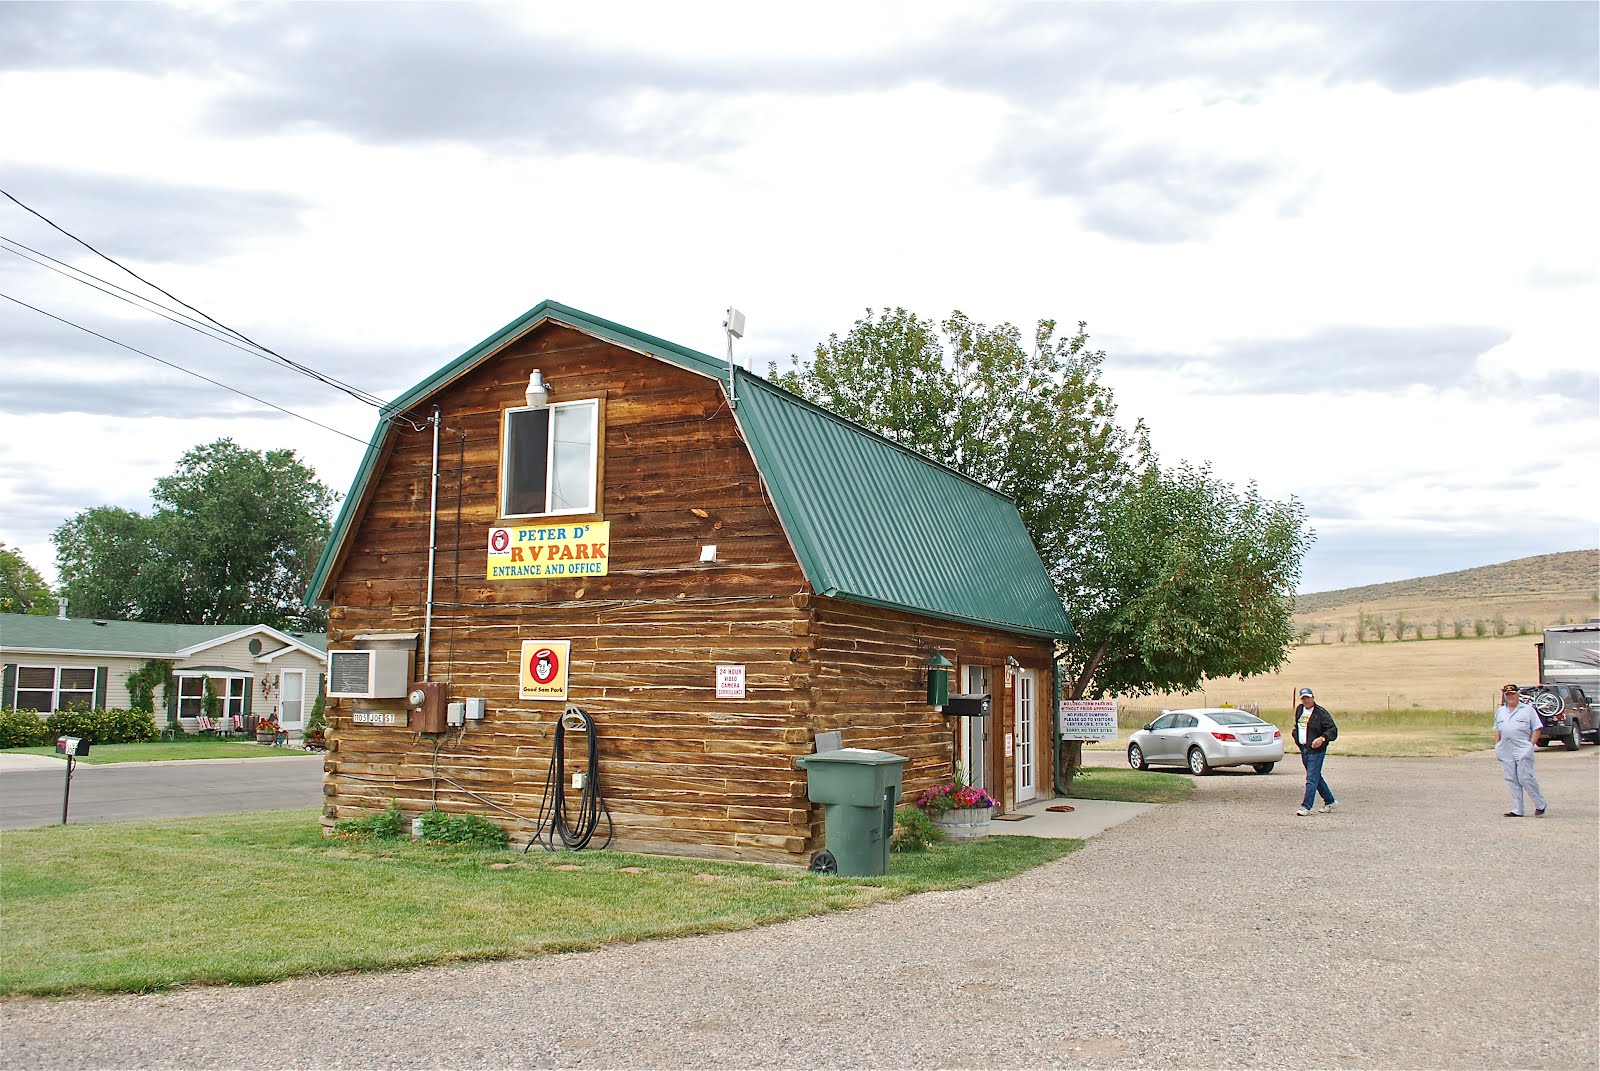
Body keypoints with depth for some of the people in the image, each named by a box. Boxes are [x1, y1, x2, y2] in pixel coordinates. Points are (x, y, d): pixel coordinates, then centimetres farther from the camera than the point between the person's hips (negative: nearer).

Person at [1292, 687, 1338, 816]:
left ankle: (1306, 807, -8)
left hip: (1316, 750, -8)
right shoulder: (1299, 710, 11)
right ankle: (1330, 801, 30)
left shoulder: (1321, 713, -11)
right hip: (1303, 749, 8)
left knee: (1311, 778, -8)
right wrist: (1296, 737, 14)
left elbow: (1333, 730, -14)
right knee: (1316, 777, 16)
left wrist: (1322, 738, -29)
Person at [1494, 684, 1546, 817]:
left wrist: (1531, 745, -9)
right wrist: (1497, 746, 12)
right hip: (1505, 751, 5)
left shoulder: (1527, 709, 3)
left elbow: (1536, 729, 0)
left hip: (1523, 750, -5)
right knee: (1511, 780, 4)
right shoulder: (1500, 711, 17)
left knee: (1525, 777, -10)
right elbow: (1497, 731, 21)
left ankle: (1540, 804, 8)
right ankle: (1517, 810, 8)